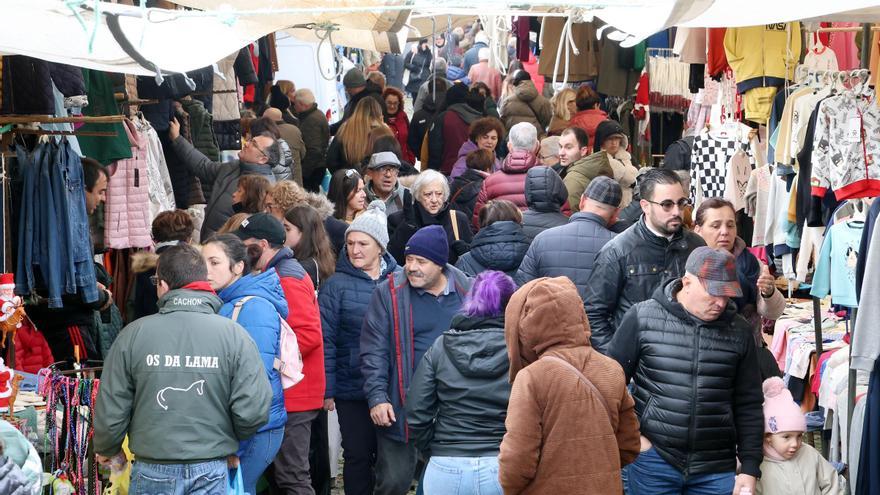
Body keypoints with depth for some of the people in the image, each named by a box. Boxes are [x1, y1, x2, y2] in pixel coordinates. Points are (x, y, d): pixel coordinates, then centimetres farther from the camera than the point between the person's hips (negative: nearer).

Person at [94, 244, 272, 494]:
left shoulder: (133, 335, -7)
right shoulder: (234, 335, -8)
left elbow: (111, 410, -3)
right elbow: (254, 411, -12)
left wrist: (106, 449, 18)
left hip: (153, 471, 0)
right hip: (211, 473, 0)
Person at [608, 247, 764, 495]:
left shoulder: (738, 331, 3)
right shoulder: (643, 317, -4)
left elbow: (748, 406, 6)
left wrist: (750, 468, 3)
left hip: (717, 470, 2)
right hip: (652, 461, -2)